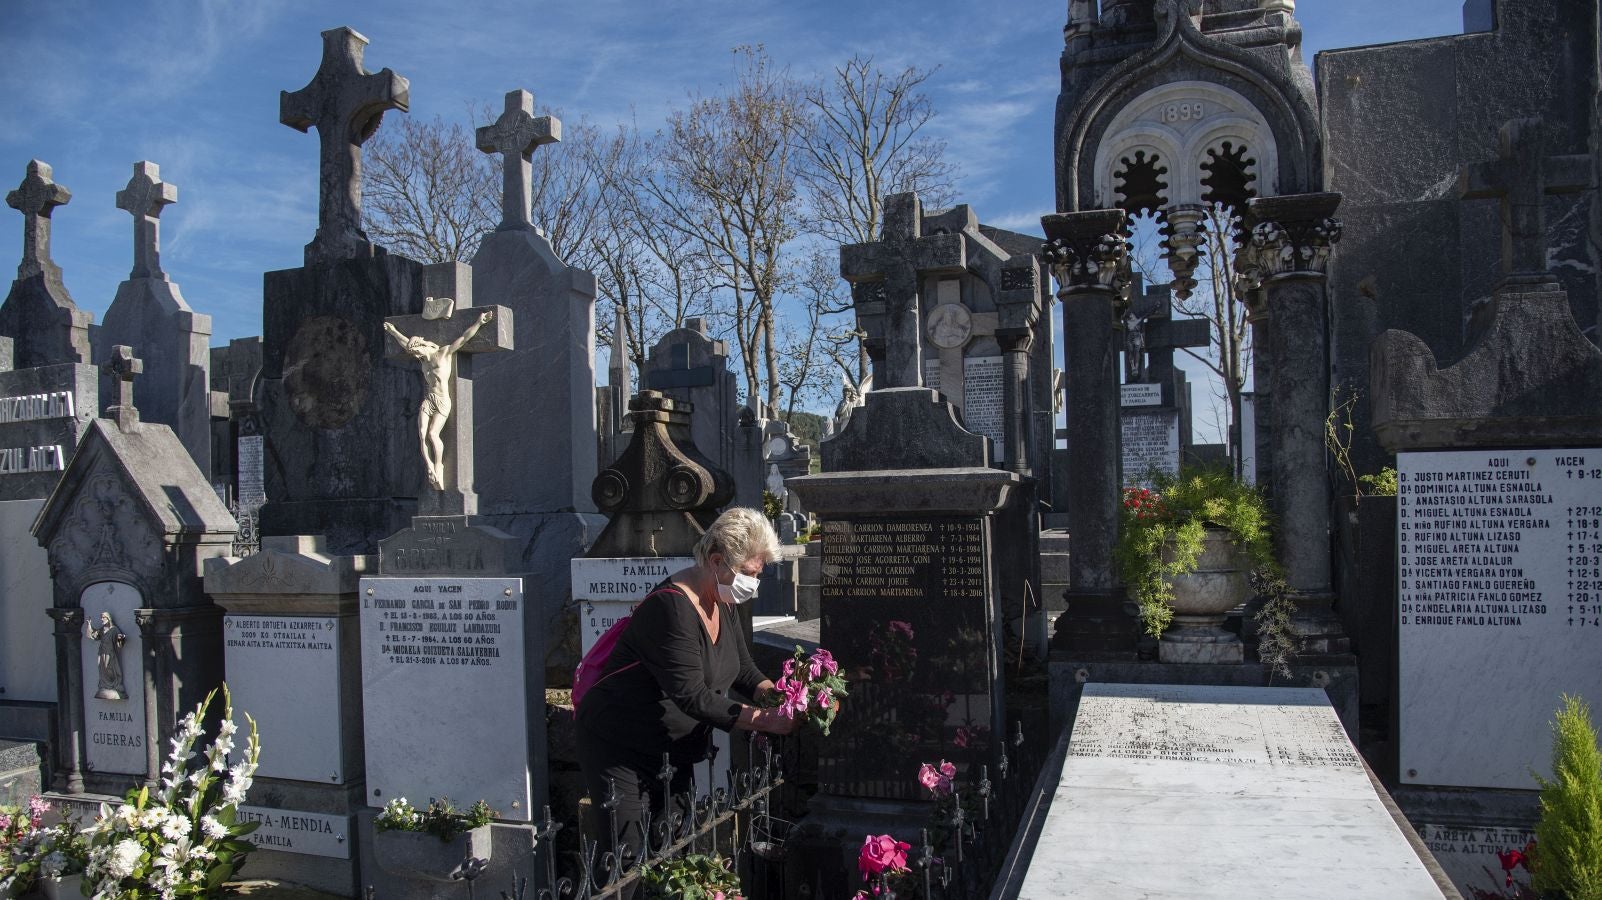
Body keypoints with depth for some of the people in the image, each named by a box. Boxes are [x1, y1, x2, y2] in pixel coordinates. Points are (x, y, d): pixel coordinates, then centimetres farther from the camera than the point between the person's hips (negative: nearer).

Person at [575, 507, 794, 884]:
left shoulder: (723, 603, 3)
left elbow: (743, 669, 12)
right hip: (620, 750, -8)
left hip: (673, 751, 9)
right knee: (625, 863, -7)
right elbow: (692, 696, -29)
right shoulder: (671, 607, -25)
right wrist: (762, 719, -29)